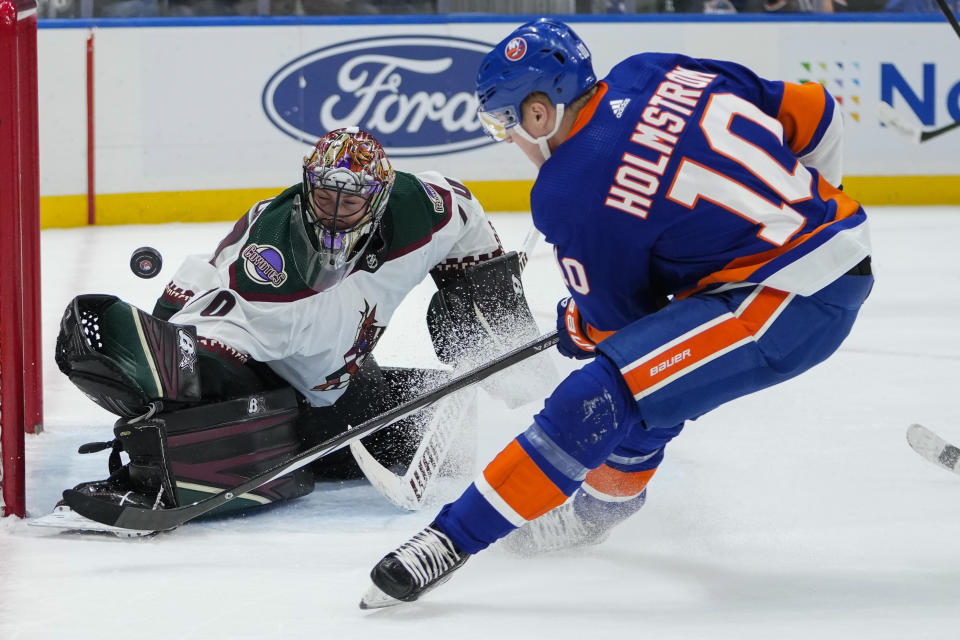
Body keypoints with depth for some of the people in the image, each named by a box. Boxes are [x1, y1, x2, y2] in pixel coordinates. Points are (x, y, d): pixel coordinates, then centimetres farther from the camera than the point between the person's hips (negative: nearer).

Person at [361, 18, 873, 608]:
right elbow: (817, 115, 11)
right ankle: (602, 503, 47)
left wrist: (575, 330, 23)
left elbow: (615, 322, 0)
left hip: (779, 304, -9)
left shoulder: (569, 196, -12)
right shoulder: (656, 73, 5)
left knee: (604, 395, -14)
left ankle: (457, 535, -15)